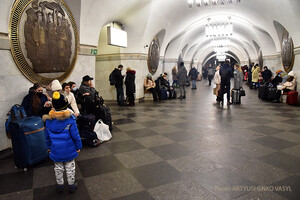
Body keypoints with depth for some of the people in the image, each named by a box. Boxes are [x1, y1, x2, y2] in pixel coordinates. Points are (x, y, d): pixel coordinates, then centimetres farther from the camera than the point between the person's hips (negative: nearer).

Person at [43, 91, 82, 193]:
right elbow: (75, 135, -13)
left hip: (55, 150, 3)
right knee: (70, 167, 13)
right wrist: (78, 147, 0)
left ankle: (60, 185, 34)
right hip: (69, 150, -3)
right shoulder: (70, 119, -18)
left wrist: (49, 147, 20)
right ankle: (71, 185, 27)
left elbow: (47, 136, 5)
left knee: (58, 168, 19)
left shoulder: (48, 120, -6)